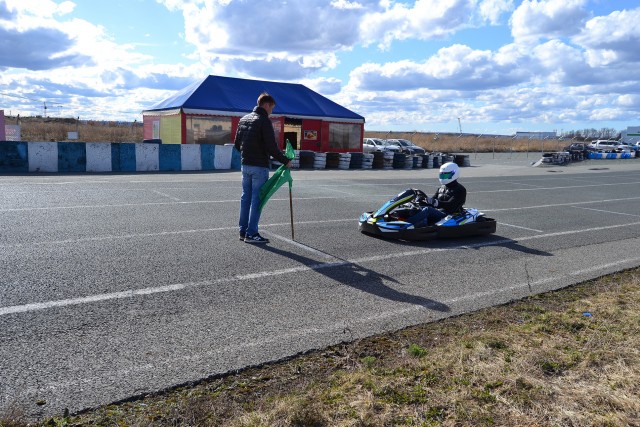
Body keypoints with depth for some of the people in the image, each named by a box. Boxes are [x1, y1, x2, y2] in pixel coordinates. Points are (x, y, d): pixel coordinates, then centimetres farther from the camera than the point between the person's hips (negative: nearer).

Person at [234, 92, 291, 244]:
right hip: (260, 166, -8)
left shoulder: (244, 119, 12)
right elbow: (271, 147, -18)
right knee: (257, 199, -3)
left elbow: (237, 143, 16)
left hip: (245, 165, 8)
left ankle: (243, 231, 19)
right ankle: (251, 234, 0)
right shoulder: (264, 121, -12)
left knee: (246, 197, 13)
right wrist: (285, 161, -9)